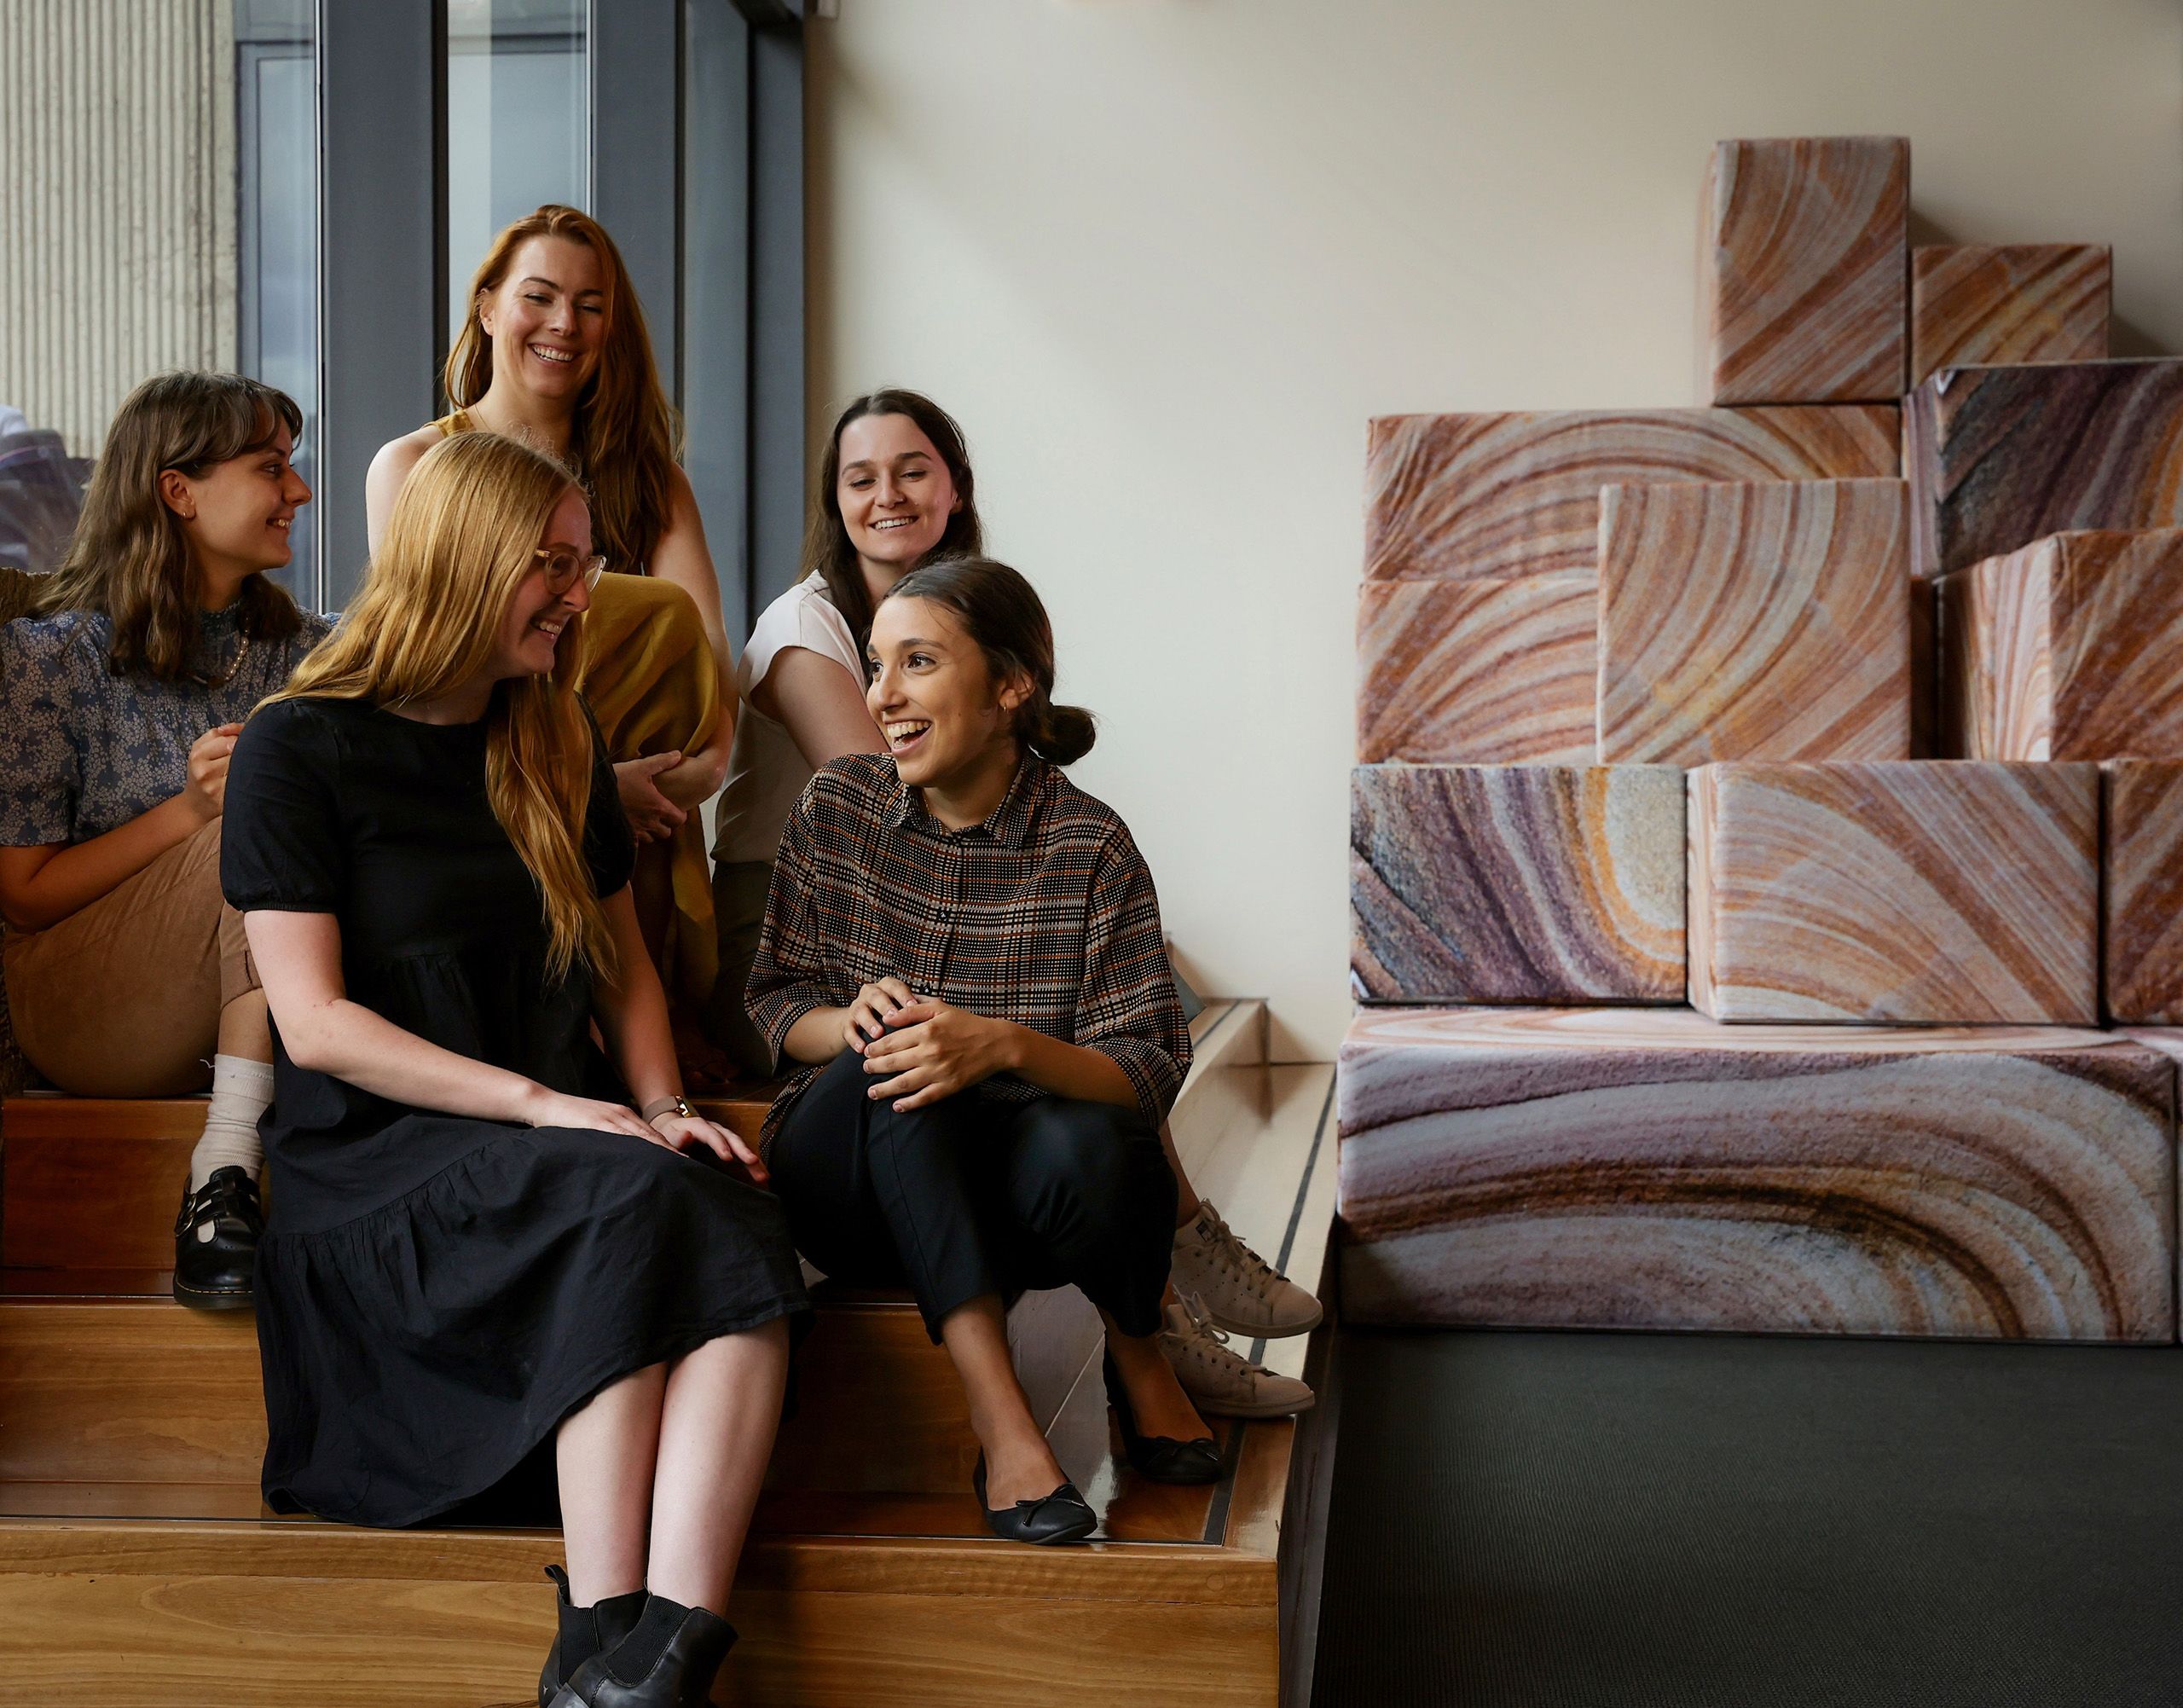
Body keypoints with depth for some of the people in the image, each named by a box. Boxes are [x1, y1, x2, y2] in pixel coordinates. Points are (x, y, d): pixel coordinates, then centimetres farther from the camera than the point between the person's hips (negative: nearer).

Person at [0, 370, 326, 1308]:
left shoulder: (303, 650, 13)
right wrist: (190, 813, -18)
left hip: (262, 1010, 4)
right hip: (83, 1006, -4)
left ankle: (227, 1168, -30)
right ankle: (227, 1163, -31)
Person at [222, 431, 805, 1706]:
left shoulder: (560, 748, 17)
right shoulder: (300, 750, -1)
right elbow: (315, 1023, -8)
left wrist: (663, 1109, 3)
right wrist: (541, 1105, -16)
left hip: (564, 1135, 5)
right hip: (375, 1163, -4)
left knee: (736, 1223, -30)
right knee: (631, 1210, -35)